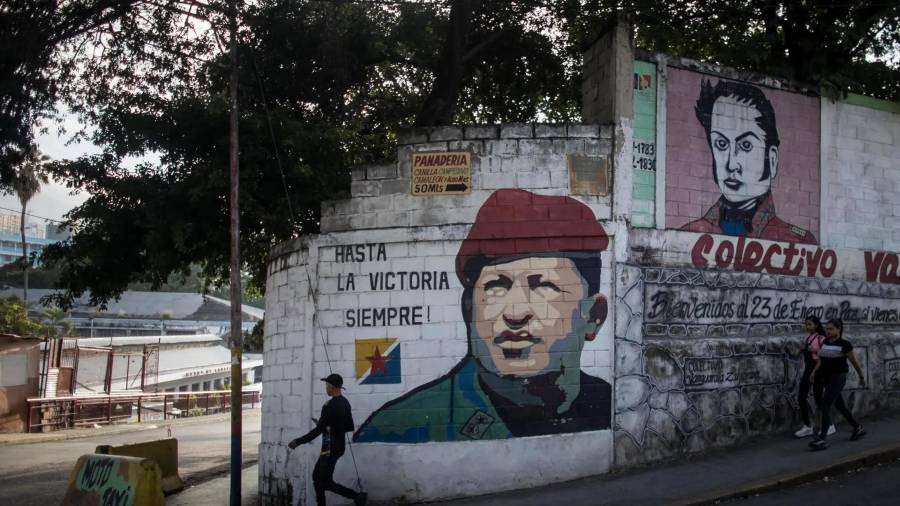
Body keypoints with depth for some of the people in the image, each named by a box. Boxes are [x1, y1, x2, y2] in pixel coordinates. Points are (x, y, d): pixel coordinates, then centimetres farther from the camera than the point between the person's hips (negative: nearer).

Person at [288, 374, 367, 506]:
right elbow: (350, 427, 15)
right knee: (317, 476, 16)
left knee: (326, 483, -2)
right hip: (338, 446, 9)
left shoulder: (329, 405, -20)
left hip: (330, 449, -9)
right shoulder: (345, 403, 7)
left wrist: (298, 442, -13)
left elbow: (318, 431, -20)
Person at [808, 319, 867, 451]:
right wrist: (814, 371, 7)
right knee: (840, 406, 17)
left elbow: (854, 362, 0)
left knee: (826, 406, -15)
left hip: (838, 378, -7)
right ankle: (858, 428, 36)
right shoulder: (825, 342, 9)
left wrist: (862, 377, 8)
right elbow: (822, 359, 19)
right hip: (827, 378, 7)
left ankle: (822, 439, -16)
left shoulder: (844, 344, -10)